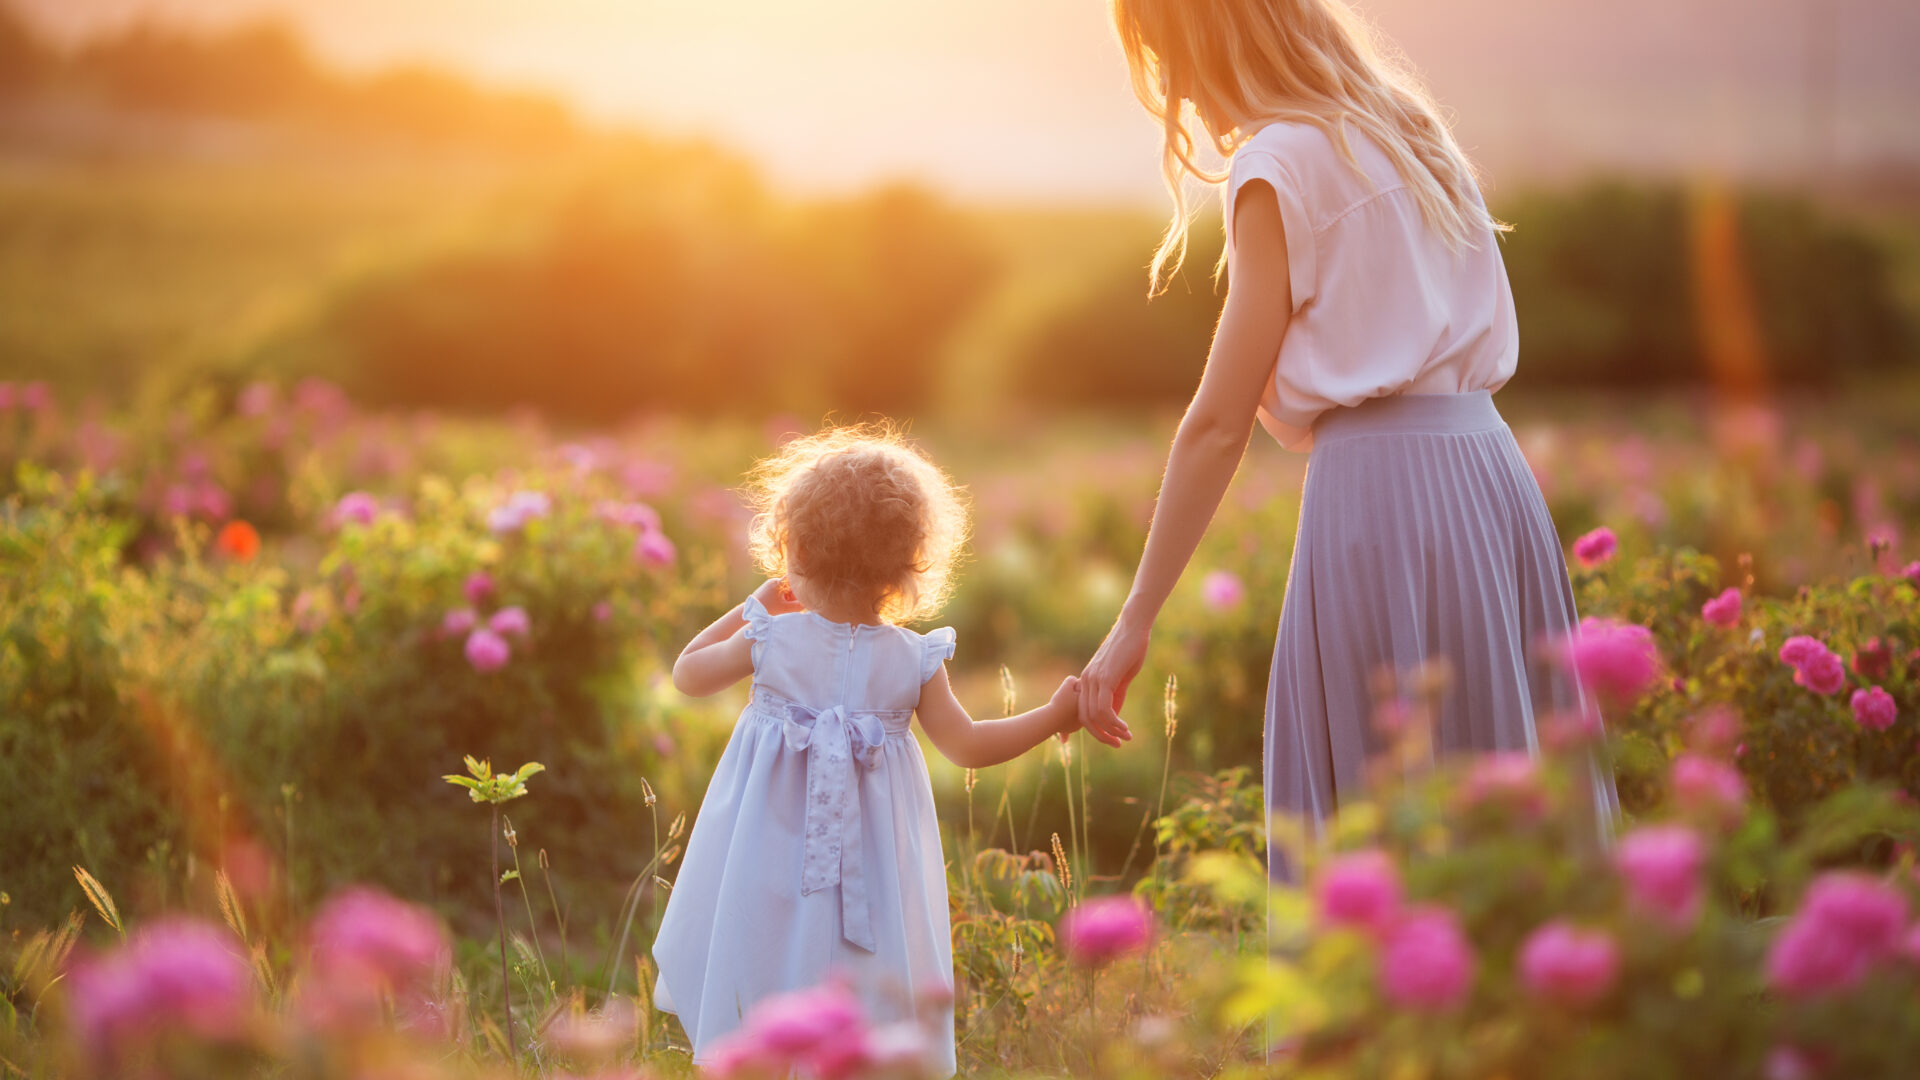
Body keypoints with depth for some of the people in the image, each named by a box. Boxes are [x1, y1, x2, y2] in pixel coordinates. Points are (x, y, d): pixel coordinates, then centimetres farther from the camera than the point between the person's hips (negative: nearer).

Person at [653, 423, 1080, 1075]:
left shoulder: (770, 640, -8)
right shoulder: (914, 662, -8)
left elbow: (686, 675, 7)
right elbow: (967, 747, -5)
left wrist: (751, 608, 16)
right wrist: (1053, 716, 6)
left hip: (775, 844, 0)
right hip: (873, 858, 0)